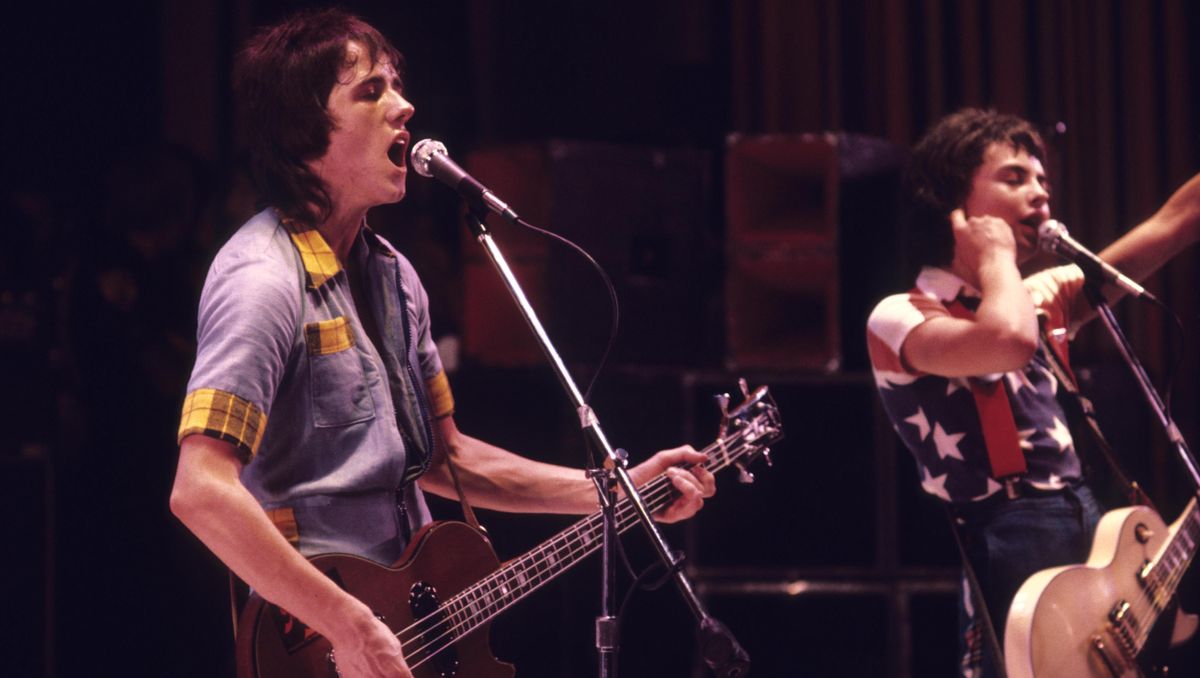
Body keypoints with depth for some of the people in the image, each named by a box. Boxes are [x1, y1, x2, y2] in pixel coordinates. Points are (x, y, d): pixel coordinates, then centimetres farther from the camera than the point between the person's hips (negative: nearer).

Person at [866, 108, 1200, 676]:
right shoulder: (899, 317, -5)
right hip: (1012, 569, -7)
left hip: (1097, 546, 7)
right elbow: (1007, 342, -26)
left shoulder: (1040, 298, 17)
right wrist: (996, 256, -8)